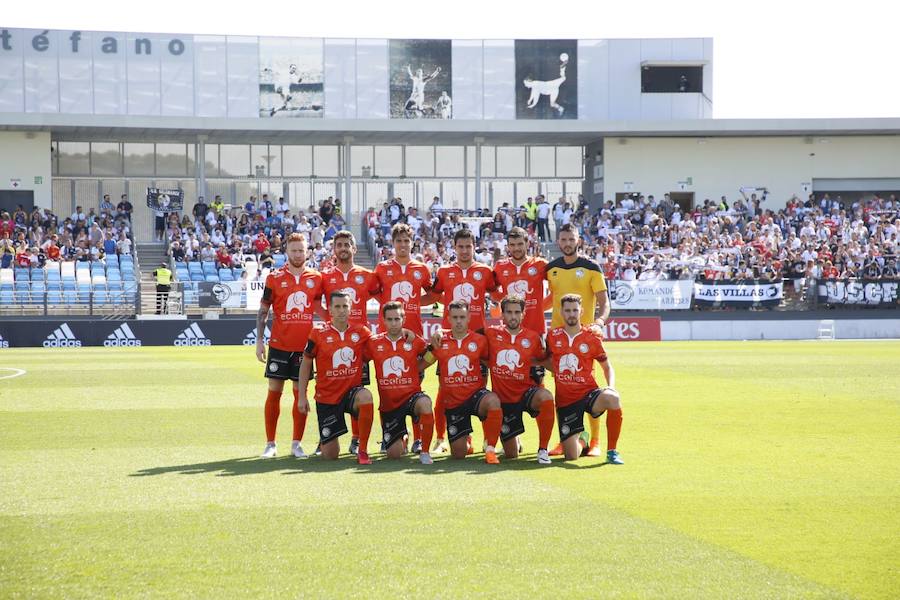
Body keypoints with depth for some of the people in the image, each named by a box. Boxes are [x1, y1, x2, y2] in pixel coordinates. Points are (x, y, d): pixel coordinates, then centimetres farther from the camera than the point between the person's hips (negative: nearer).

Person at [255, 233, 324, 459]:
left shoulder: (316, 278, 5)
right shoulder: (274, 277, 0)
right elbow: (263, 310, 4)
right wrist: (259, 340, -2)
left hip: (304, 346, 1)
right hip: (279, 345, -1)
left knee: (300, 393, 3)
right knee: (274, 392, 2)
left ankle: (296, 444, 11)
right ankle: (270, 444, 8)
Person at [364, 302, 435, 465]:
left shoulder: (415, 341, -2)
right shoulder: (374, 343, 0)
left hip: (411, 395, -2)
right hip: (388, 402, 2)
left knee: (425, 403, -40)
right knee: (393, 454, 2)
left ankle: (425, 452, -23)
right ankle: (402, 440, 42)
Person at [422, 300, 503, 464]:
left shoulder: (479, 340, -1)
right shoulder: (440, 340, 2)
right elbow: (422, 364, 12)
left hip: (475, 393, -2)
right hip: (452, 401, 2)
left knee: (493, 401, -40)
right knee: (458, 454, 2)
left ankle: (490, 449, -24)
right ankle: (465, 440, 41)